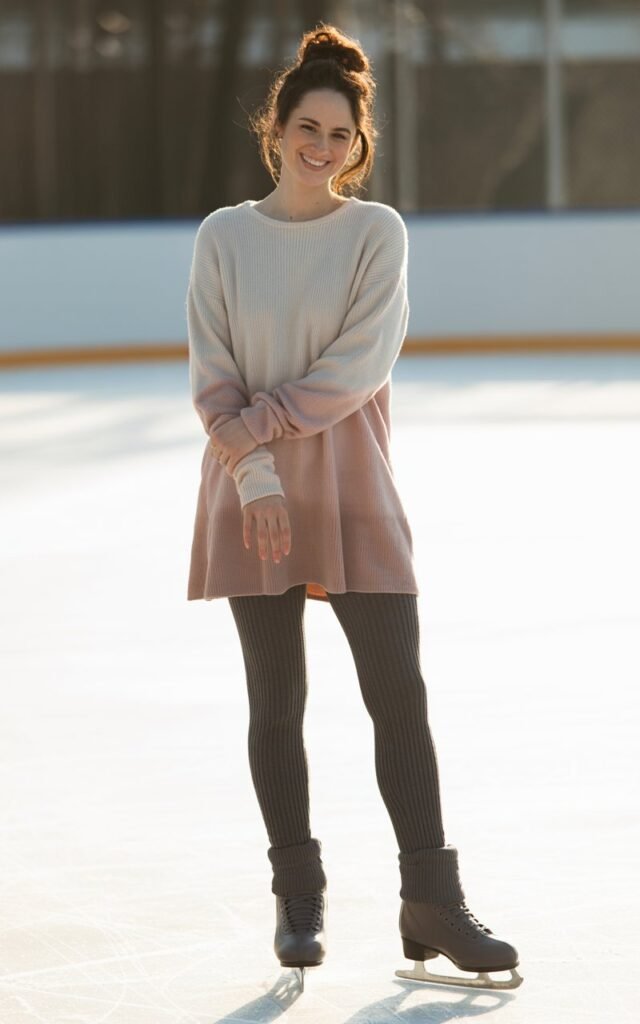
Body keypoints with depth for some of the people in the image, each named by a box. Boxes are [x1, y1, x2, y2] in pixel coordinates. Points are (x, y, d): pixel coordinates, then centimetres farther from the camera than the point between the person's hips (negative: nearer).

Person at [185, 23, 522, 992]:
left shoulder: (377, 231, 0)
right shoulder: (223, 237, 3)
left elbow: (358, 365, -9)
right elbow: (212, 375, 0)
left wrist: (259, 422, -13)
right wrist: (255, 477, -11)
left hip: (354, 490, -1)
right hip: (253, 495, 1)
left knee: (400, 694, -4)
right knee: (276, 702, 6)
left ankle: (432, 903, 2)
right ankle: (299, 899, 17)